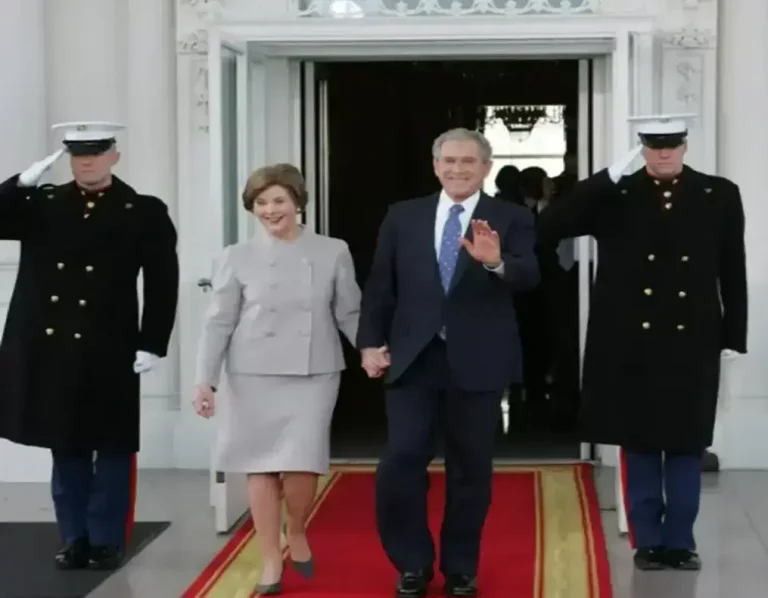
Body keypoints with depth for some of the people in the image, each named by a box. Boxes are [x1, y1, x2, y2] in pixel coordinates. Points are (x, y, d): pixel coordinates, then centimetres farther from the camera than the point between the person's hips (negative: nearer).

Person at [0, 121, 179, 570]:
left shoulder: (144, 212, 0)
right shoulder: (40, 205, 9)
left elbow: (163, 285, -2)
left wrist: (152, 345, -8)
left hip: (108, 354, -3)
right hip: (50, 352, 3)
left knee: (112, 450, 5)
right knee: (66, 450, 11)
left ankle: (107, 541, 15)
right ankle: (75, 539, 20)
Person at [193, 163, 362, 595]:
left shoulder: (333, 252, 4)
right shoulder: (239, 257, 3)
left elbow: (349, 313, 7)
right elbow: (219, 322, 2)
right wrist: (206, 380, -4)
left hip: (314, 374, 0)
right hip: (254, 375, 1)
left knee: (302, 465, -8)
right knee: (262, 466, 4)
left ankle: (297, 533, 22)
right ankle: (272, 559, 17)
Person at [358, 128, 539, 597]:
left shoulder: (512, 219, 1)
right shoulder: (403, 216, 8)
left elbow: (530, 277, -15)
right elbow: (380, 285, 9)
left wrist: (497, 262, -35)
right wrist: (371, 341, 1)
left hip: (477, 361, -1)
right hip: (413, 358, 1)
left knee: (471, 470, 8)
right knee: (402, 462, -5)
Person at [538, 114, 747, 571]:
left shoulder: (719, 196, 2)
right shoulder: (615, 197, -1)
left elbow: (733, 273, 5)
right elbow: (551, 226, -12)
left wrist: (733, 339, 2)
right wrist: (609, 178, -16)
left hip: (692, 346, 1)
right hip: (633, 348, 0)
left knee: (686, 446, 9)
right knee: (640, 447, 8)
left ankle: (680, 541, 19)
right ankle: (648, 541, 19)